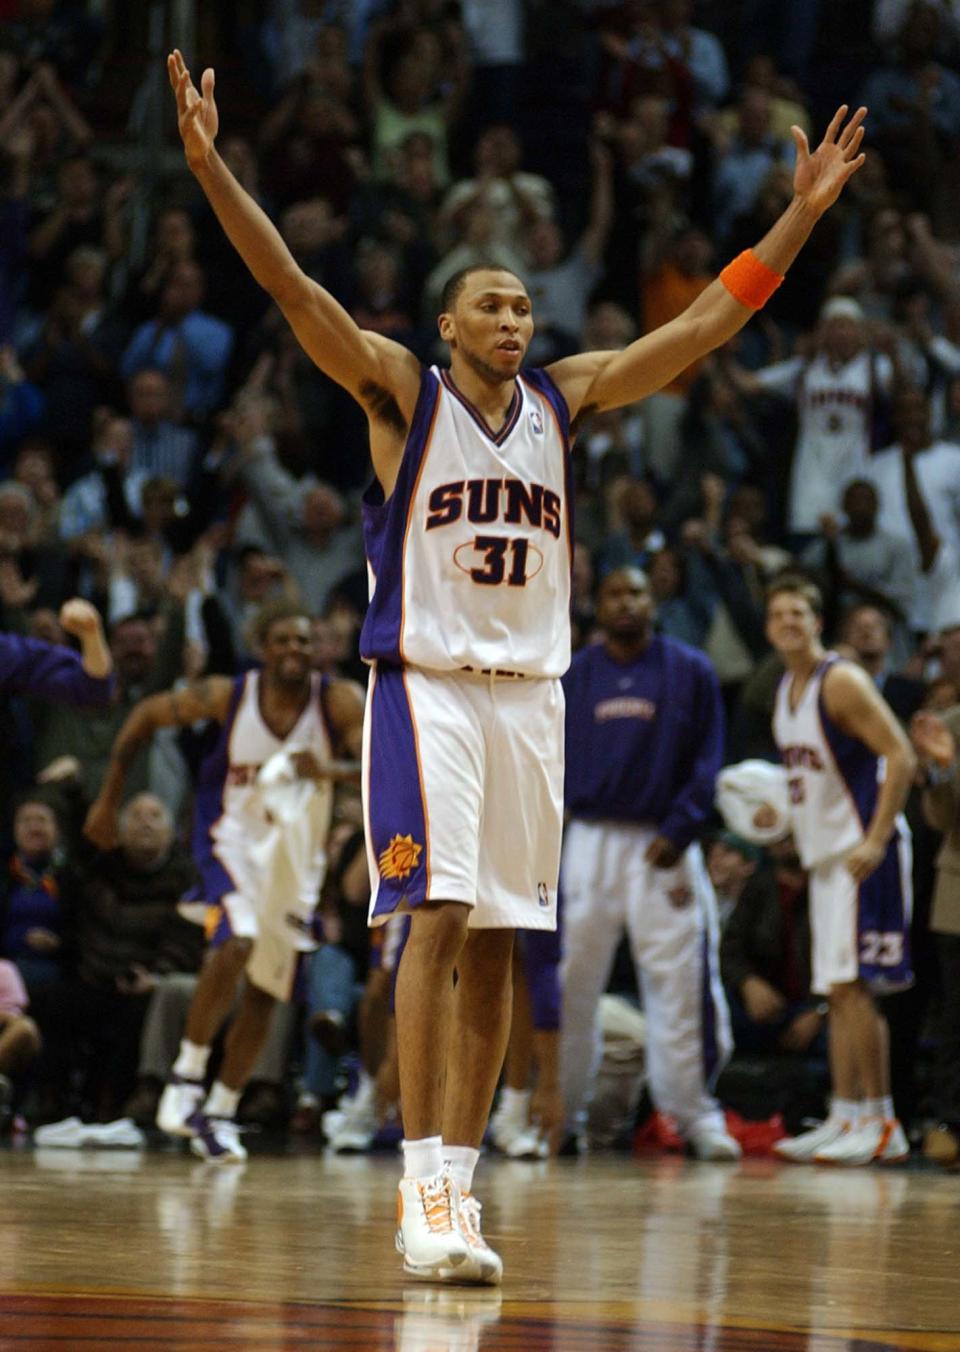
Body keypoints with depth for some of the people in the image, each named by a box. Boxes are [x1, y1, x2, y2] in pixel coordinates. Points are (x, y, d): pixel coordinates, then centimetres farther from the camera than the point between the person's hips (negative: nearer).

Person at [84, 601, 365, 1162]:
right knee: (237, 942, -29)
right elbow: (146, 716, -1)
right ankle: (188, 1074, -15)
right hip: (235, 838, -3)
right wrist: (109, 801, 2)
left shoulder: (338, 701, -16)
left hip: (297, 856, 3)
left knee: (265, 993, 8)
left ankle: (220, 1114, 22)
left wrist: (331, 770, -48)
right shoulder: (228, 696, -15)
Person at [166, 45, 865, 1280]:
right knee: (437, 920, -15)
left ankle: (457, 1178, 9)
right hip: (426, 687, -5)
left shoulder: (564, 399, 11)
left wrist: (804, 211, 8)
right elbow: (292, 288, -13)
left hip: (530, 694, 5)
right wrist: (210, 166, -25)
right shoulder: (401, 392, -1)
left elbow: (708, 320, 12)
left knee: (495, 944, 5)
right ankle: (422, 1190, -16)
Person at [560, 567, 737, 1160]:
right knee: (571, 982, 2)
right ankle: (561, 1108, 11)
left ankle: (695, 1112, 1)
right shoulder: (573, 676, 10)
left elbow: (708, 761, 2)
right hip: (590, 840, 2)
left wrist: (679, 830, -10)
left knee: (680, 980, -6)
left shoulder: (690, 671, 4)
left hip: (664, 845, -2)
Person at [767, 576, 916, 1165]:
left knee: (851, 984, -12)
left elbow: (901, 757, -19)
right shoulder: (785, 691, 14)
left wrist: (876, 841, -24)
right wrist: (781, 814, 14)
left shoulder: (842, 681, -13)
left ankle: (881, 1123, -10)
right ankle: (845, 1117, 11)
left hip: (863, 853, -9)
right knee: (837, 990, 8)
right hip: (824, 852, 9)